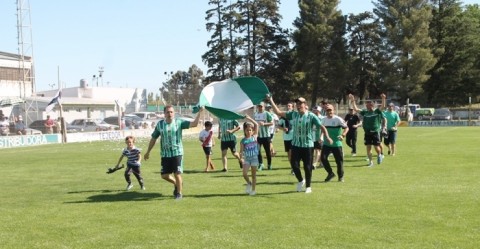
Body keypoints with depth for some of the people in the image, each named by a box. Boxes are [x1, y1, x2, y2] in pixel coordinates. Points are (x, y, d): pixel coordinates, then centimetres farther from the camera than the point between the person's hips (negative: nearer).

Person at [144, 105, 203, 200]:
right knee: (164, 175, 4)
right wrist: (148, 152, 14)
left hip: (177, 153, -3)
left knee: (177, 174, -5)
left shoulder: (179, 122, -4)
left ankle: (179, 193, 16)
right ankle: (176, 183, 34)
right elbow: (153, 138, 10)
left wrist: (199, 112, -24)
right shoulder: (160, 124, 2)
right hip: (165, 154, 3)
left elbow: (194, 124, -13)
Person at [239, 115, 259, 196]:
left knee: (254, 175, 6)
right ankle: (249, 183, 15)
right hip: (246, 159, 1)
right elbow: (241, 151, -4)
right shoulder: (243, 140, -1)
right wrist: (241, 158, -19)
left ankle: (253, 190, 16)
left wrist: (249, 119, -9)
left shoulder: (254, 137, -1)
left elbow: (256, 125, -8)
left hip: (254, 158, 0)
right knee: (244, 173, -13)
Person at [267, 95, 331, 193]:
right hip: (296, 145, 3)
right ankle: (300, 181, 27)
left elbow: (321, 126, -15)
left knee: (307, 167, 3)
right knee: (294, 164, 0)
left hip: (308, 145, -3)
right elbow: (278, 112, 5)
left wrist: (327, 137, -31)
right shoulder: (293, 114, 3)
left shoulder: (311, 116, -8)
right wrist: (271, 101, 0)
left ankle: (308, 186, 20)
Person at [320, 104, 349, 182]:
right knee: (323, 158, -10)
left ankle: (340, 176, 23)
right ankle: (330, 173, 9)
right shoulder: (324, 120, 6)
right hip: (326, 144, 4)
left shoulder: (338, 119, -11)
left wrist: (342, 135, -26)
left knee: (339, 160, 3)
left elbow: (346, 128, -10)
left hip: (337, 144, -4)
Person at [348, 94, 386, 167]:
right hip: (367, 133, 3)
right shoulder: (365, 112, 6)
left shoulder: (377, 111, -1)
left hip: (375, 132, -3)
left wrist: (383, 99, -29)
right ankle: (370, 162, 15)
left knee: (376, 147, 0)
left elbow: (383, 106, -15)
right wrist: (352, 101, -3)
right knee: (368, 148, 3)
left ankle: (379, 155, 33)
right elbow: (355, 109, 4)